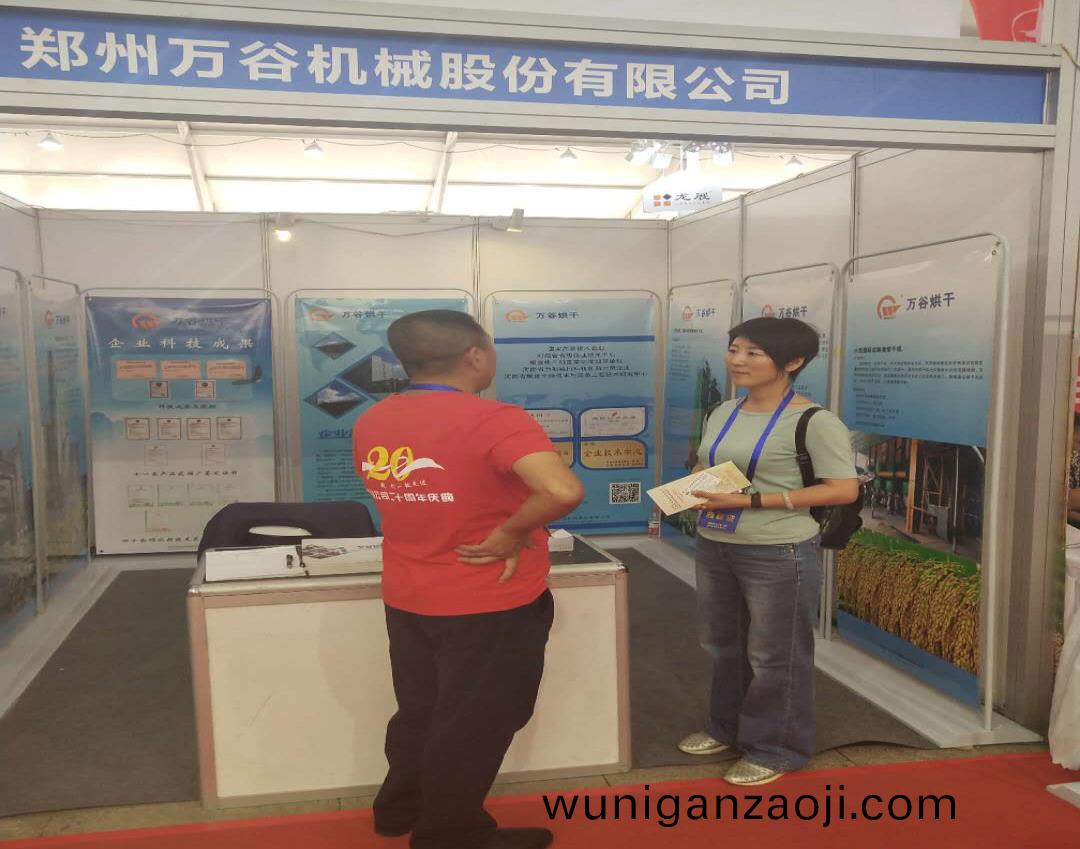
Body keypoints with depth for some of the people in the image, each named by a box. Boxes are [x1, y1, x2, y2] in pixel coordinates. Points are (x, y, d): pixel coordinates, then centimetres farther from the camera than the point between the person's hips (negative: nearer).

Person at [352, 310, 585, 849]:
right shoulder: (493, 421, -23)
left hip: (407, 598, 7)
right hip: (490, 603, -7)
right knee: (474, 726, 13)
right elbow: (563, 492, -37)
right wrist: (512, 531, -20)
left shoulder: (370, 424, -1)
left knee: (420, 713, 25)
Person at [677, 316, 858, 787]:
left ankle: (775, 750, 26)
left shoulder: (813, 421, -15)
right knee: (723, 646, 21)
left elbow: (844, 489, -18)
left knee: (774, 657, 7)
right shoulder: (723, 413, 7)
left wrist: (750, 501, -23)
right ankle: (727, 728, 41)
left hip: (777, 553, -7)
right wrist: (690, 492, -5)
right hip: (714, 546, 7)